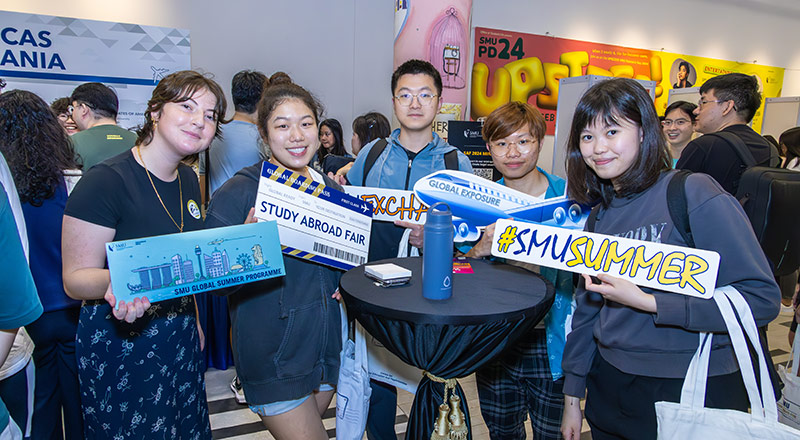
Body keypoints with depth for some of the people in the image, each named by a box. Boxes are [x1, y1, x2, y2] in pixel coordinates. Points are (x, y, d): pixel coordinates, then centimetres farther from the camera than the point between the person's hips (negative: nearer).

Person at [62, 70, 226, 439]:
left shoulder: (189, 180, 4)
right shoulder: (105, 181, -20)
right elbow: (74, 277, -18)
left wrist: (194, 321, 16)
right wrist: (114, 282, -39)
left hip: (180, 339, 7)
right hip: (118, 345, -7)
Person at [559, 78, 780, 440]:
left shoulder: (693, 193, -15)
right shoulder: (600, 214, 5)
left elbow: (761, 298, -19)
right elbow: (587, 308, 9)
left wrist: (646, 302, -24)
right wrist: (572, 395, 10)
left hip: (691, 395, -5)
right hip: (609, 383, 6)